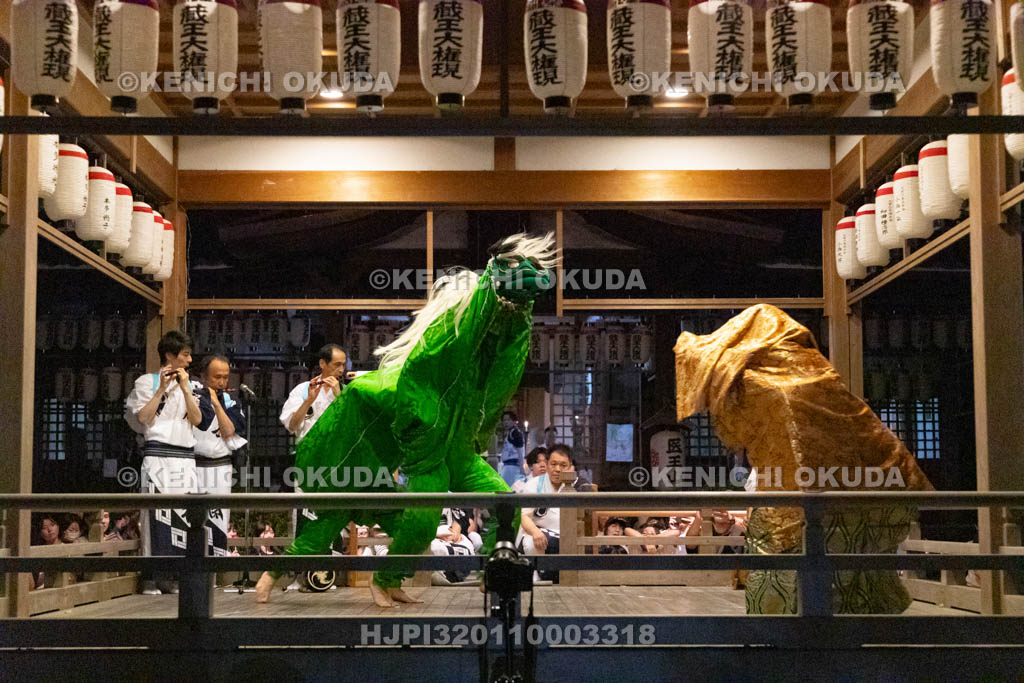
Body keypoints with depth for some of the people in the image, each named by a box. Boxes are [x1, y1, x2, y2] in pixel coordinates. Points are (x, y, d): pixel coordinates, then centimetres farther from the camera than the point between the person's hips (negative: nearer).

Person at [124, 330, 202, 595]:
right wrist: (162, 388, -8)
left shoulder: (188, 385, 20)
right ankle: (151, 577, -4)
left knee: (181, 515, 2)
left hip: (185, 459, 5)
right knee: (157, 513, -9)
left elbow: (197, 419, 6)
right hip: (159, 456, -5)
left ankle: (169, 576, 7)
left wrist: (184, 387, 0)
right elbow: (143, 419, -7)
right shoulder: (147, 381, 4)